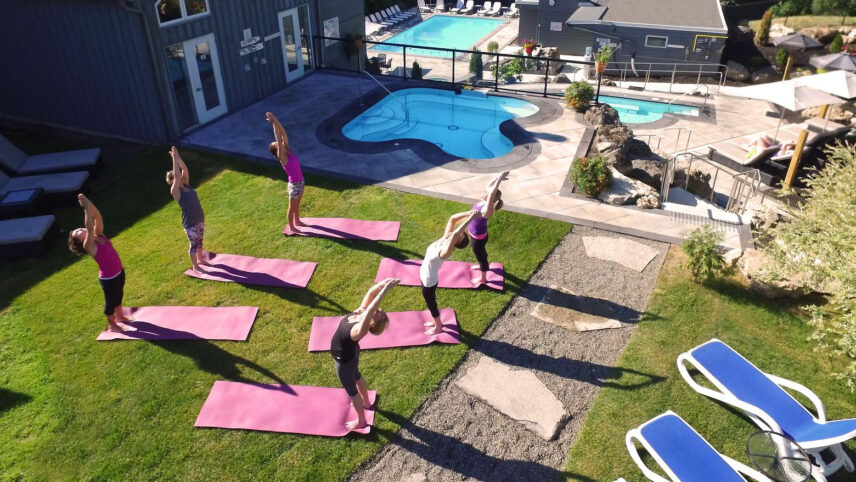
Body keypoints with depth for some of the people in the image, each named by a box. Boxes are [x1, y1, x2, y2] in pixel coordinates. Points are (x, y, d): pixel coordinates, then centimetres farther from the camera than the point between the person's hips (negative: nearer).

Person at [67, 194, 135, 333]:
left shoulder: (98, 235, -4)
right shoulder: (88, 245, -23)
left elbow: (98, 217, -14)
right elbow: (89, 227, -38)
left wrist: (88, 202, -26)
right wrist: (86, 208, -40)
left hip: (119, 272, 7)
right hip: (108, 278, -7)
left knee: (119, 296, 27)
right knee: (110, 301, 14)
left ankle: (119, 317, 50)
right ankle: (111, 325, 35)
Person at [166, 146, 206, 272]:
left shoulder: (186, 185, 2)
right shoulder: (175, 191, -16)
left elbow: (185, 170, -6)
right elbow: (176, 175, -28)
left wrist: (178, 157, -14)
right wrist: (174, 158, -25)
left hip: (200, 219, 7)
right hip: (190, 224, -7)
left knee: (199, 241, 22)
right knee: (194, 244, 8)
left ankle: (200, 259, 43)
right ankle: (195, 266, 25)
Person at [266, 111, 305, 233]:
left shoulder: (287, 149, -2)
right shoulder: (282, 156, -21)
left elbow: (283, 133, -6)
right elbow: (279, 139, -31)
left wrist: (276, 121, -16)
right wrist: (274, 123, -31)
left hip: (300, 181, 7)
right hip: (294, 184, -7)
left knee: (297, 204, 26)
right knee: (292, 207, 11)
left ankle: (297, 221, 45)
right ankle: (291, 227, 28)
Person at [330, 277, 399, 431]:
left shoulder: (360, 329, -42)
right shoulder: (360, 312, -24)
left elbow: (370, 310, -59)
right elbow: (370, 293, -27)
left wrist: (384, 289, -65)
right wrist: (381, 285, -46)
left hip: (344, 361, -8)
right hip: (350, 354, 8)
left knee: (351, 389, 16)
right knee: (356, 376, 33)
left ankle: (361, 421, 40)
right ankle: (366, 402, 59)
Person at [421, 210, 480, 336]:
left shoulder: (447, 251, -35)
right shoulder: (445, 238, -15)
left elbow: (455, 234, -52)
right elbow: (452, 219, -15)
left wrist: (471, 217, -51)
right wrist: (470, 213, -26)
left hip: (429, 280, -8)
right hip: (426, 276, 8)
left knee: (431, 303, 17)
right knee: (431, 301, 28)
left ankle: (438, 327, 41)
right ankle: (437, 322, 51)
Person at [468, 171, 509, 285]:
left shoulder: (487, 209, -37)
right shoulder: (483, 201, -15)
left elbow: (492, 193, -51)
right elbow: (490, 185, -9)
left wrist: (500, 178, -50)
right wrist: (498, 177, -22)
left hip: (478, 237, -8)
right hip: (474, 234, 8)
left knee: (480, 255, 16)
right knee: (481, 252, 34)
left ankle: (483, 278, 40)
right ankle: (483, 265, 63)